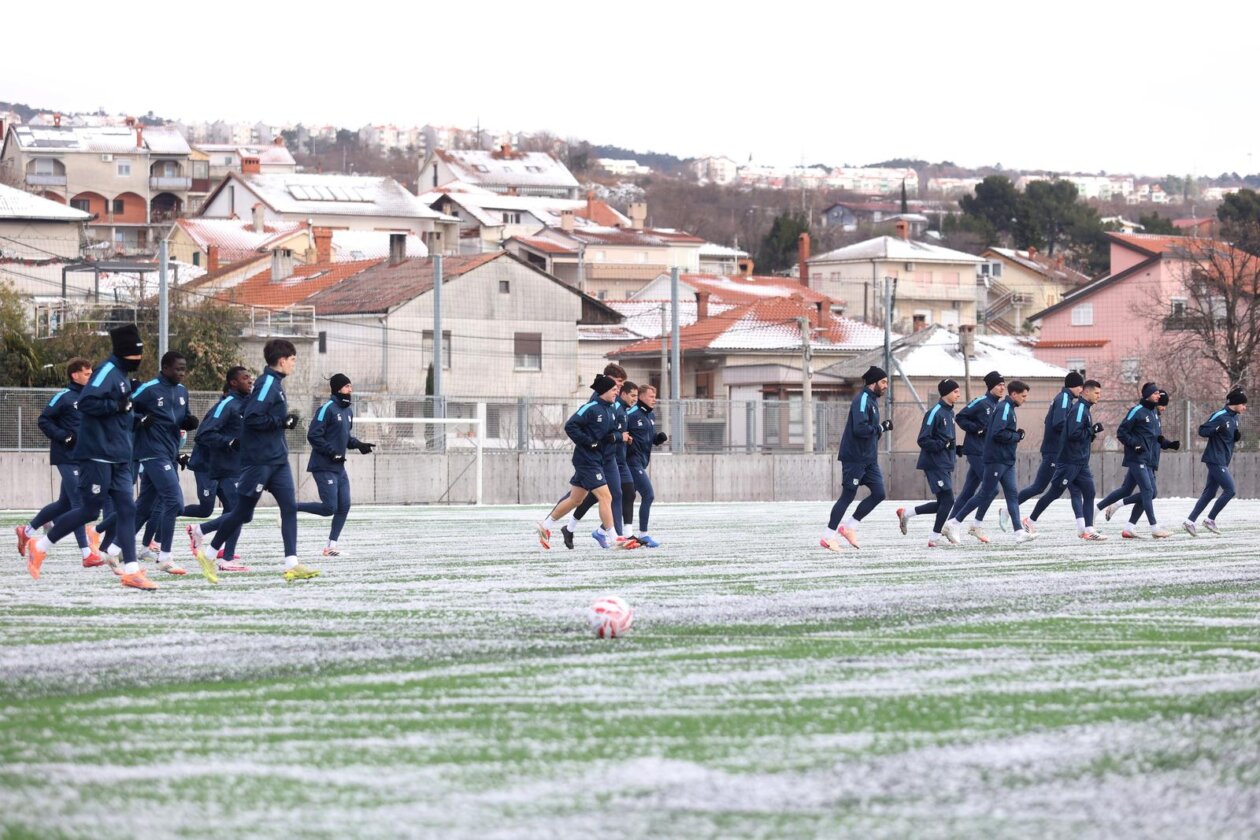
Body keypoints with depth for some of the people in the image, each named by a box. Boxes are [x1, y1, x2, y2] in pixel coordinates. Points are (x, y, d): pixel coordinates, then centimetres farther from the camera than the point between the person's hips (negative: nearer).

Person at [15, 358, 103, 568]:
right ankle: (87, 554, -13)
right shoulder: (64, 397, -8)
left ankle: (27, 531, 33)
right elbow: (44, 420, -10)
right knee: (78, 503, -11)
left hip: (84, 457, 8)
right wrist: (64, 437, -18)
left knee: (64, 504, 16)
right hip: (67, 458, -8)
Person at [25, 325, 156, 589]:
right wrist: (117, 406, -22)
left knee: (126, 509, 2)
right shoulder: (108, 371, -13)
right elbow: (86, 403, -24)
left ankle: (131, 571, 0)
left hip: (118, 458, 9)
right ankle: (39, 546, 12)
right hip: (97, 455, -9)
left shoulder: (122, 375, 16)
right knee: (90, 510, -4)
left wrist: (133, 415, 8)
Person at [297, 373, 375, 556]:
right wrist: (332, 452, -21)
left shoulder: (348, 411, 12)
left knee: (344, 507, 3)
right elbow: (313, 435, -17)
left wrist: (359, 445, 5)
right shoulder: (327, 409, -15)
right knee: (329, 508, -11)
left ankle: (331, 546, 10)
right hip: (324, 467, -9)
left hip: (339, 467, 9)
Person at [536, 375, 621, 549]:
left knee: (575, 499, 16)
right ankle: (612, 537, -8)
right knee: (605, 496, -12)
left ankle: (546, 526, 27)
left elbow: (617, 432, 17)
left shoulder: (612, 410, 11)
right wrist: (589, 442, -21)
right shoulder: (591, 408, -15)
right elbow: (570, 426, -18)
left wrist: (614, 437, -7)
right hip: (587, 460, -9)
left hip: (599, 459, 9)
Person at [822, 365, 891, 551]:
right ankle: (828, 536, 4)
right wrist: (881, 427, -16)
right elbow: (860, 429, -26)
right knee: (847, 496, -4)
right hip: (855, 457, -9)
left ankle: (849, 526, 13)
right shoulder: (862, 400, -16)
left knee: (878, 493, 3)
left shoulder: (872, 400, 15)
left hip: (869, 459, 9)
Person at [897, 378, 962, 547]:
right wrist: (943, 444, -25)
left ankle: (906, 514, 22)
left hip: (945, 465, 9)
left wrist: (956, 449, 8)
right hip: (935, 464, -9)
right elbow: (923, 440, -15)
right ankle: (935, 536, -3)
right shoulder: (935, 413, -13)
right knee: (947, 500, -11)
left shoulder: (949, 413, 14)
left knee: (942, 503, 9)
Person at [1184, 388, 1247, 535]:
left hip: (1223, 461, 9)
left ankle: (1190, 521, 9)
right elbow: (1202, 431, -15)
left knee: (1210, 493, 8)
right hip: (1215, 460, -9)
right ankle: (1210, 520, -1)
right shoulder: (1220, 416, -14)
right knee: (1229, 490, -11)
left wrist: (1237, 437, 0)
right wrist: (1217, 429, -32)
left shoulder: (1234, 418, 12)